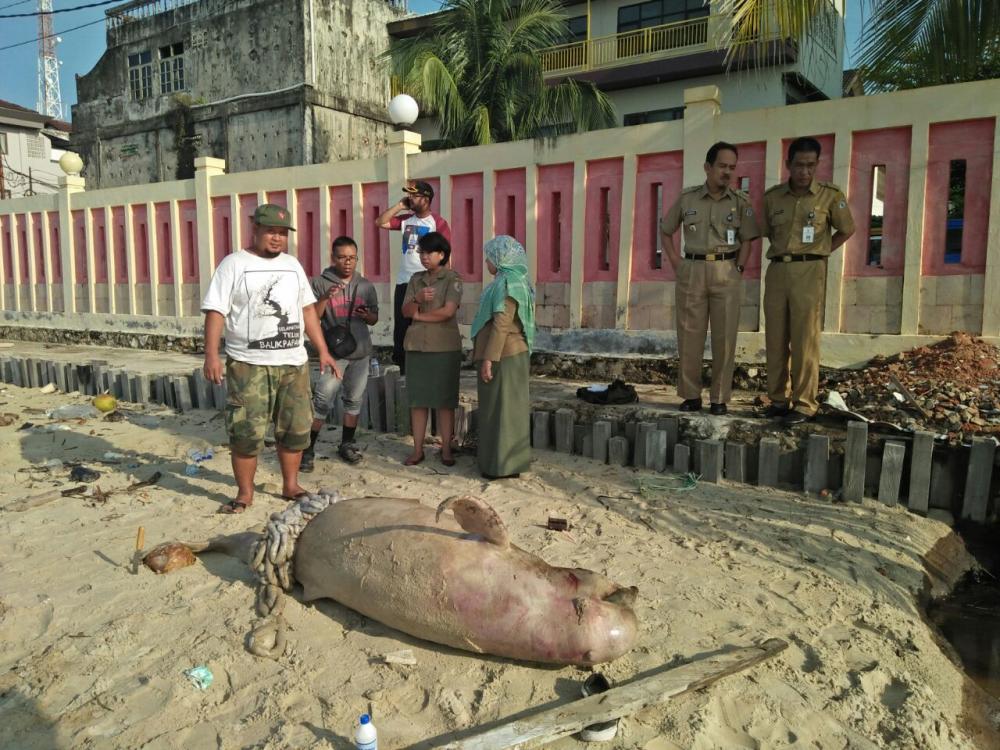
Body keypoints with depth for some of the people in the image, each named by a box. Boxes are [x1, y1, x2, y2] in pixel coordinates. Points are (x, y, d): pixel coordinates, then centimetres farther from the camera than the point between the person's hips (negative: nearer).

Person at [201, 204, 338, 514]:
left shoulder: (292, 265, 14)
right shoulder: (234, 264, -2)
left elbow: (307, 309, 17)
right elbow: (216, 311, -7)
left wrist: (323, 350, 12)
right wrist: (211, 354, -17)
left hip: (293, 363, 5)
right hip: (249, 365, -5)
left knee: (295, 428, 10)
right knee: (246, 432, -2)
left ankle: (290, 485, 25)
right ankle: (244, 493, 14)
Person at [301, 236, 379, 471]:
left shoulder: (366, 286, 10)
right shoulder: (320, 283, -1)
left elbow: (374, 319, 16)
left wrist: (367, 315, -7)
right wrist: (325, 298, -19)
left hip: (360, 352, 4)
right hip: (333, 352, -4)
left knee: (354, 400, 11)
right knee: (322, 401, -8)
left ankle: (347, 444, 24)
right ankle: (308, 448, 0)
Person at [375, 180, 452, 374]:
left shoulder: (438, 223, -6)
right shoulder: (406, 219, 10)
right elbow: (380, 222, 6)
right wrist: (400, 206, 2)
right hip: (403, 282, 6)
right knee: (400, 327, 9)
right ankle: (399, 367, 19)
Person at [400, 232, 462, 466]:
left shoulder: (452, 279, -2)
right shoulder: (416, 279, 13)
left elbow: (448, 311, -14)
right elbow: (406, 311, 4)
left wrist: (419, 316, -3)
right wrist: (418, 299, -17)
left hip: (445, 347, -4)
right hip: (417, 346, 4)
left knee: (445, 401, 2)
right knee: (417, 400, 6)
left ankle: (446, 449, 11)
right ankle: (418, 449, 13)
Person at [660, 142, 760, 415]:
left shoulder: (740, 201, 4)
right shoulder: (687, 198, 6)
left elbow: (747, 240, 6)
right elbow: (665, 232, 14)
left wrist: (738, 269, -4)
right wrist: (677, 265, 5)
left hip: (726, 272, 0)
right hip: (691, 271, 1)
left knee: (725, 337, 0)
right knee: (689, 336, 2)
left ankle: (720, 398, 10)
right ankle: (690, 395, 13)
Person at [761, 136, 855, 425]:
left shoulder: (830, 195, 0)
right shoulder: (772, 196, 8)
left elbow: (846, 230, 13)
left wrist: (817, 253, 8)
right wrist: (785, 253, 12)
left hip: (809, 271, -3)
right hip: (777, 271, 4)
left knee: (805, 339, -5)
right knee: (775, 339, 5)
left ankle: (804, 403, 1)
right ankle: (779, 398, 14)